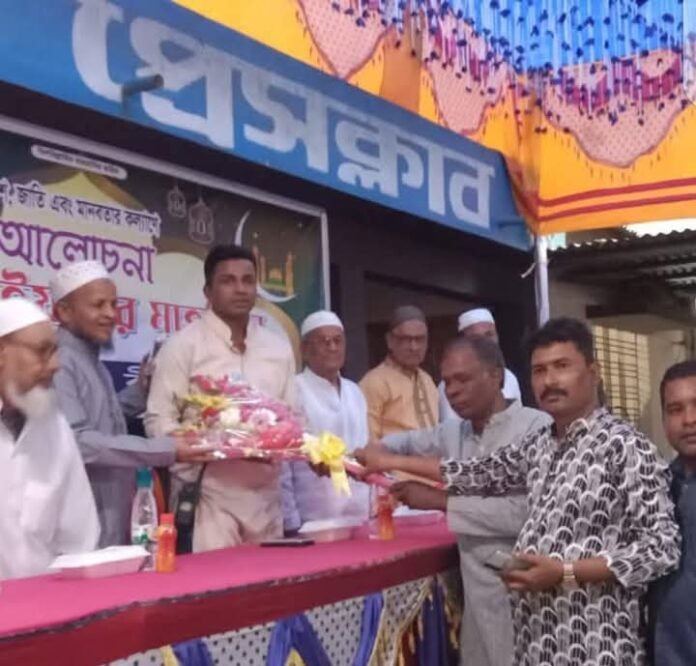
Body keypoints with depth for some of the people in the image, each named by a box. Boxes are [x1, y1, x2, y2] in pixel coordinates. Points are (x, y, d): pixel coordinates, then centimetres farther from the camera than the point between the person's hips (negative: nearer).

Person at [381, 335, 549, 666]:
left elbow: (523, 513, -23)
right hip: (478, 588, 7)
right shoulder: (453, 432, 8)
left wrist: (440, 500, -16)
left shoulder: (535, 427, -14)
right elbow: (406, 443, 27)